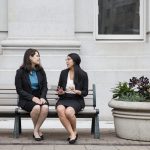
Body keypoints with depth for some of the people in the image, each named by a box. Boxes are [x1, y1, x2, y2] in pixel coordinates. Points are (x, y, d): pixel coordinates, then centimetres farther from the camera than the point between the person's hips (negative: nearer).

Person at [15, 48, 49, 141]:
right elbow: (19, 90, -6)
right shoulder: (21, 72, -2)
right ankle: (38, 130, -8)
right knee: (36, 107, -34)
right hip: (26, 99, -3)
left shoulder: (41, 71, 8)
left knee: (45, 107, -31)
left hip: (40, 98, 3)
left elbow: (45, 86, 7)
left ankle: (35, 131, -15)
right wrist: (32, 98, -18)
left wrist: (42, 97, -14)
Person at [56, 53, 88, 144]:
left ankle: (74, 131, -5)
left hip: (76, 100, -3)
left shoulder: (83, 74, 0)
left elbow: (85, 92, 1)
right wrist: (60, 92, -8)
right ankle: (72, 134, -22)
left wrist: (77, 91, -18)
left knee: (68, 112, -35)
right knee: (60, 110, -33)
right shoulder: (63, 73, 8)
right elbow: (59, 89, 15)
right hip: (64, 99, 3)